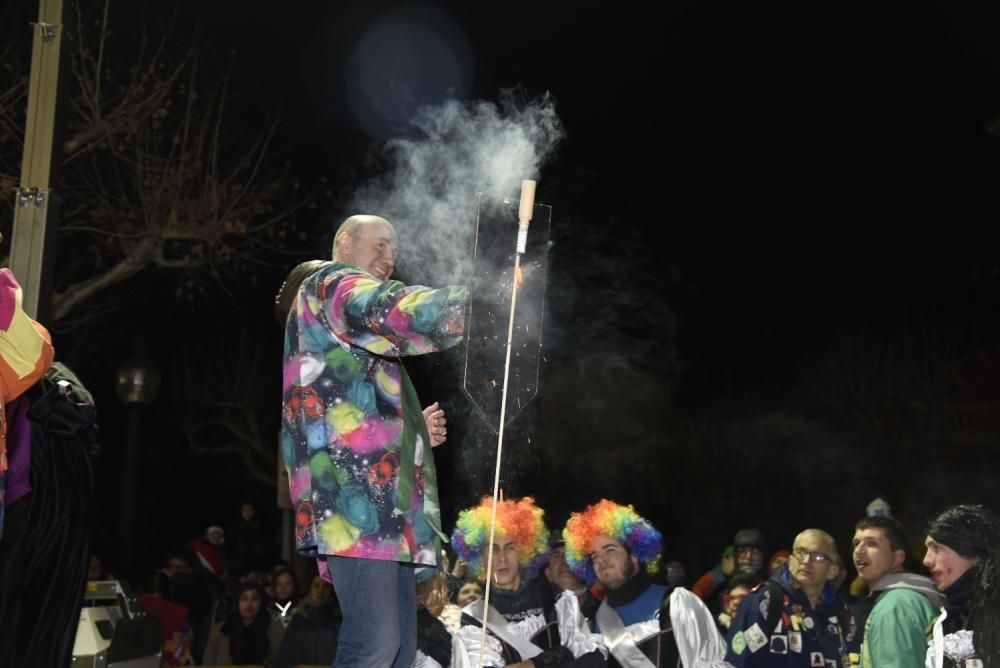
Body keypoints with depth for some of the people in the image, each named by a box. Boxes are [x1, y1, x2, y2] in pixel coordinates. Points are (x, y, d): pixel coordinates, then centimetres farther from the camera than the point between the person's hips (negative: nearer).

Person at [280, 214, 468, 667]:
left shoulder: (357, 340, 34)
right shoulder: (330, 284, 4)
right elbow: (402, 311, -17)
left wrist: (414, 430, 19)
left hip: (378, 500, 11)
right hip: (355, 497, -10)